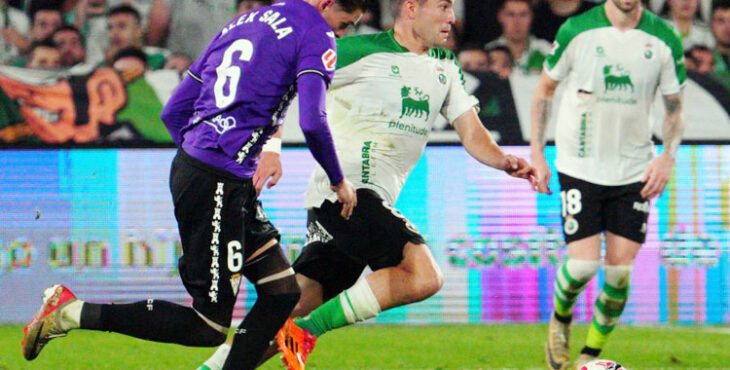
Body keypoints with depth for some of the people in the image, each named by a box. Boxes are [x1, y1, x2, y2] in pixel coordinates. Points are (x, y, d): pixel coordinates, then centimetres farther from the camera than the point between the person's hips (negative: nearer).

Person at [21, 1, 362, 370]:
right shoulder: (314, 32, -5)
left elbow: (173, 112, 20)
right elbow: (313, 123, -16)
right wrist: (338, 181, 1)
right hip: (219, 184, -9)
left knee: (283, 291, 14)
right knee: (207, 329, -3)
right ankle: (72, 312, -4)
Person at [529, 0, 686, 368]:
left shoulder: (664, 40, -4)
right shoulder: (576, 31, -8)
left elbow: (674, 107, 7)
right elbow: (545, 89, 5)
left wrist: (667, 157, -9)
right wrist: (537, 154, 1)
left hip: (634, 170, 2)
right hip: (579, 168, -2)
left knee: (620, 272, -3)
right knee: (583, 264, -11)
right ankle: (560, 319, 23)